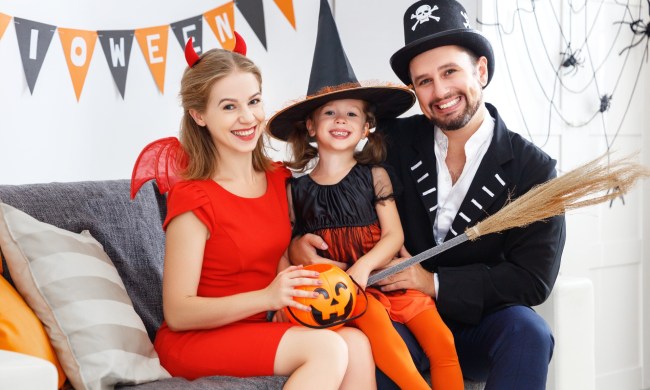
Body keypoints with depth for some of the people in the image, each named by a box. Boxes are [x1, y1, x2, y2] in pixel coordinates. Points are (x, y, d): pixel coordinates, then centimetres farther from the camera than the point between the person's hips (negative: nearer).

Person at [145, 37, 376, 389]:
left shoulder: (279, 179, 6)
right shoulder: (193, 199, -15)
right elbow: (178, 314, -16)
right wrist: (267, 297, -27)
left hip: (256, 331, 6)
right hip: (194, 339, -6)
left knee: (356, 343, -22)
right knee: (328, 347, -28)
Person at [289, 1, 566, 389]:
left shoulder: (533, 168, -6)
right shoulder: (396, 141, -1)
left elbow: (533, 279, -10)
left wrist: (433, 282, -16)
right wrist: (299, 242, -16)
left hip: (480, 329, 1)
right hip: (402, 319, 0)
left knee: (527, 329, -32)